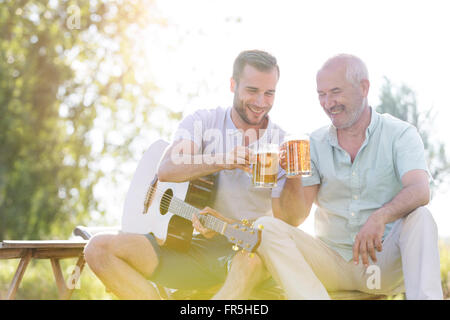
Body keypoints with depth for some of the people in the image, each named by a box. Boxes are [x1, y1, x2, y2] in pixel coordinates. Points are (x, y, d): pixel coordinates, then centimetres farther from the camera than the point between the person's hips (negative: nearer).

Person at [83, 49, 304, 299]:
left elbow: (287, 222, -7)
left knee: (250, 260, -41)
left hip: (243, 248, -2)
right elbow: (166, 170, -15)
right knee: (99, 249, -14)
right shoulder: (203, 122, 3)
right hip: (190, 244, 3)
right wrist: (221, 161, -32)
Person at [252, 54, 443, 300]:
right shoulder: (315, 144, 6)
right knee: (266, 227, -19)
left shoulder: (400, 134, -3)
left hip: (385, 261, -2)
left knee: (419, 217, -30)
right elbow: (299, 214, 1)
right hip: (333, 263, 3)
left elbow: (420, 191, -22)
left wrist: (380, 217, -41)